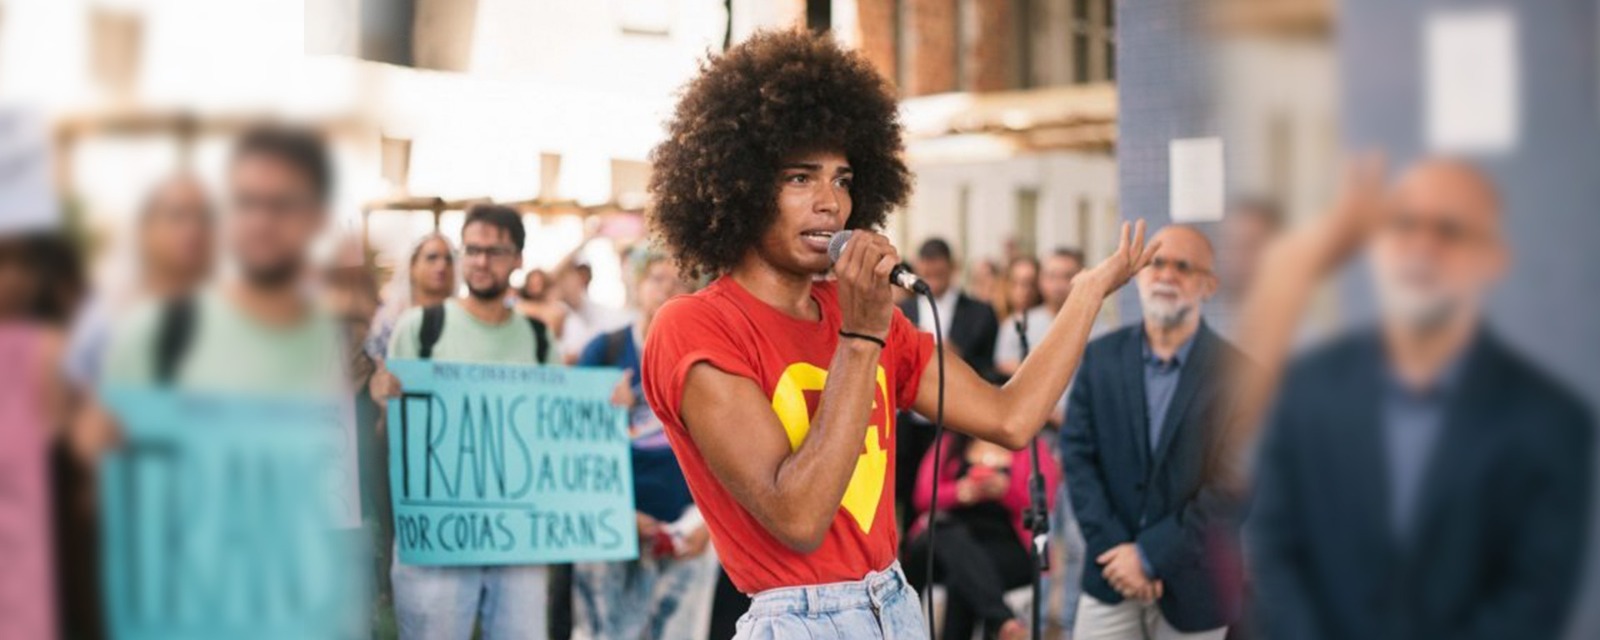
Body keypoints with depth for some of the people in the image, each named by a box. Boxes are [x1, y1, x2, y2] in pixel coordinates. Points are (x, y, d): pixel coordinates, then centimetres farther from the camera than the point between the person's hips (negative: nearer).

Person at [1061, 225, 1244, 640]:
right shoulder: (1101, 357, 3)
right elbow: (1077, 454, 0)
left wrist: (1151, 554, -14)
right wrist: (1114, 547, -11)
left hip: (1194, 585, -2)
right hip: (1111, 577, 2)